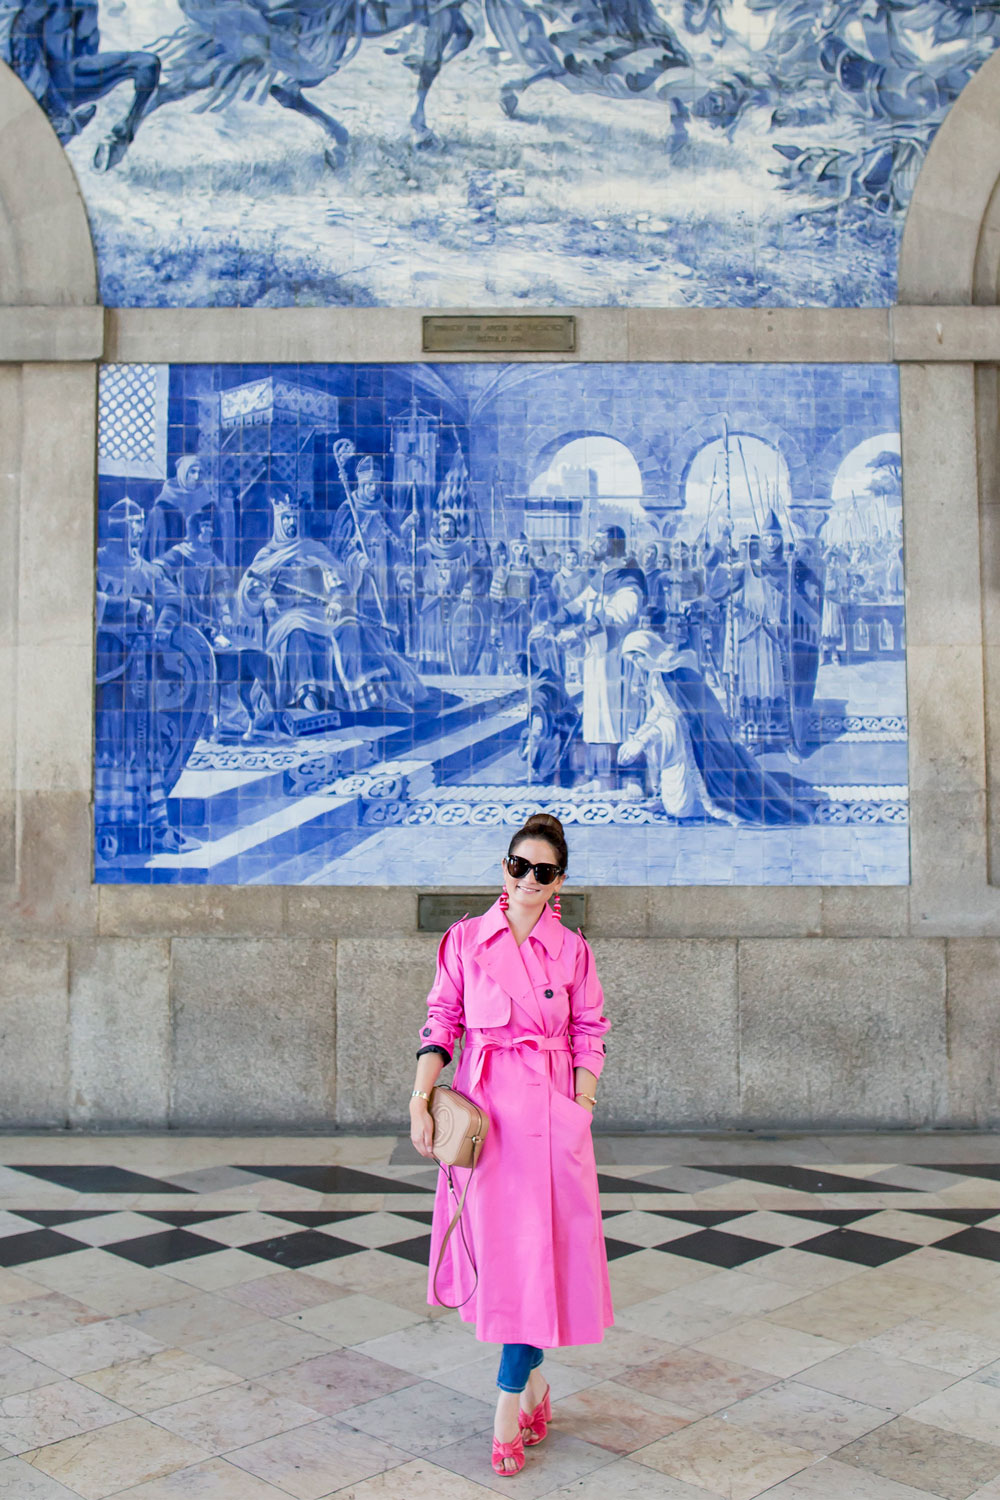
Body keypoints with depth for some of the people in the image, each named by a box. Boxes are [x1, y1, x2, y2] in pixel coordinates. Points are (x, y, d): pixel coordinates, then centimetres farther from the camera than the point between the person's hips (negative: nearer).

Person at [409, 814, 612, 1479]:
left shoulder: (572, 949, 2)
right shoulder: (466, 939, 2)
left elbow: (591, 1035, 6)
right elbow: (442, 1019, 4)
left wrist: (582, 1110, -2)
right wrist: (421, 1098, -4)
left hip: (551, 1109, 0)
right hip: (483, 1105, 1)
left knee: (541, 1245, -3)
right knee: (494, 1243, 6)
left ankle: (511, 1398, 8)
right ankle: (533, 1380, 27)